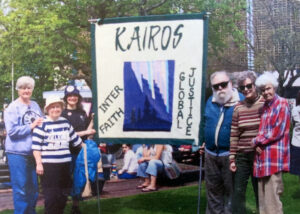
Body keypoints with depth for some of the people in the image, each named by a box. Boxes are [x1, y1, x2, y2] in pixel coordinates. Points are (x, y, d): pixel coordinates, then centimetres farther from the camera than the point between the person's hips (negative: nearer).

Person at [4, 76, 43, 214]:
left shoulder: (35, 105, 11)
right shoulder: (12, 108, -6)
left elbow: (42, 123, 20)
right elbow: (12, 131, -14)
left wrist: (42, 123, -3)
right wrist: (31, 126, -17)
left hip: (33, 152, 6)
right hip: (18, 152, -6)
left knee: (34, 187, 14)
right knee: (21, 188, -3)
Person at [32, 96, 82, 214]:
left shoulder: (65, 122, 12)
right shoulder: (42, 124, -6)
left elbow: (76, 140, 23)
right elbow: (36, 146, -8)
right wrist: (39, 163, -12)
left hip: (65, 163, 6)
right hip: (48, 164, -6)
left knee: (63, 194, 12)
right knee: (51, 196, -6)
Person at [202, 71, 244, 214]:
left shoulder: (241, 101, -11)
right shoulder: (210, 101, 8)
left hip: (230, 154, -6)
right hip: (211, 154, 6)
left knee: (231, 190, 3)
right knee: (213, 190, 16)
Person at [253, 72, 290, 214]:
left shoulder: (282, 104, -5)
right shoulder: (264, 106, 18)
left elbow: (277, 132, -11)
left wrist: (256, 141, -3)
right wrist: (258, 144, 0)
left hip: (274, 157, -8)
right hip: (262, 155, 8)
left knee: (272, 196, -9)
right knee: (263, 197, 12)